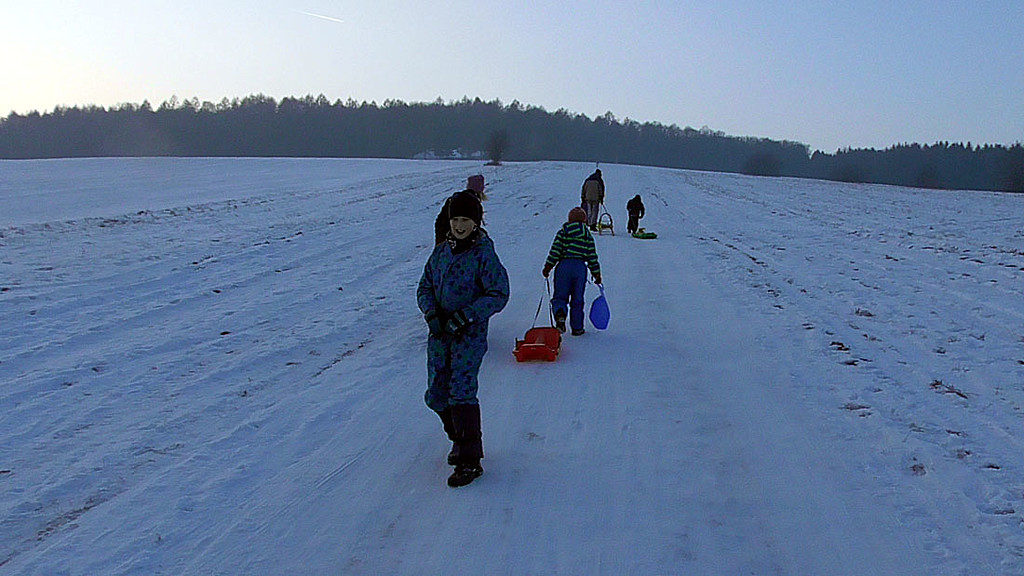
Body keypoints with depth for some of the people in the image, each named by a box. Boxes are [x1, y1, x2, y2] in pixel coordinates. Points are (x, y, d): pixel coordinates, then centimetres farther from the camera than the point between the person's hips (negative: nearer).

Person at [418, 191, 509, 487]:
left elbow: (499, 294, -13)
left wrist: (465, 316, -21)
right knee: (436, 395, 8)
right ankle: (459, 439, 32)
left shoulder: (484, 254, -9)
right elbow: (425, 287, 11)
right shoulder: (440, 252, 8)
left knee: (461, 392, -14)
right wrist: (431, 313, -9)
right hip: (439, 333, 6)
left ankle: (470, 460, -4)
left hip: (470, 334, -6)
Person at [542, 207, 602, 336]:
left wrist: (547, 267, 2)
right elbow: (592, 257, 7)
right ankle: (577, 328, 15)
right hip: (580, 267, 1)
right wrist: (597, 274, 14)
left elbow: (555, 251, -3)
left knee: (560, 296, 6)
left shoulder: (562, 233, 5)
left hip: (563, 266, -1)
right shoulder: (588, 236, 9)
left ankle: (560, 314, -25)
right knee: (577, 299, 11)